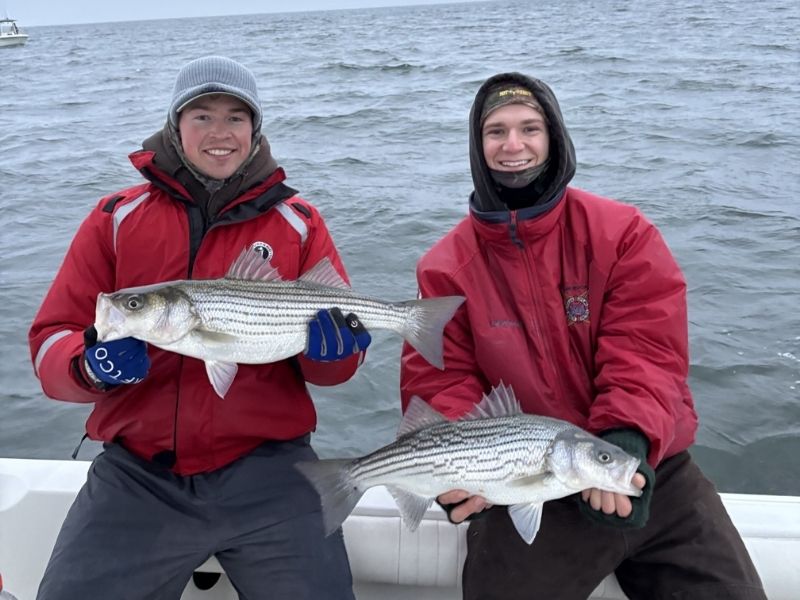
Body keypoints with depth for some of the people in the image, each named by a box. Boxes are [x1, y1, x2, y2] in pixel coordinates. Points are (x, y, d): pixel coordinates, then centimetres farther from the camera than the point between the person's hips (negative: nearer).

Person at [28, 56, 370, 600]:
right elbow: (52, 339, 3)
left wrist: (330, 350, -18)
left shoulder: (298, 223, 4)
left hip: (267, 473, 0)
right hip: (136, 475, 1)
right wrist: (90, 365, -20)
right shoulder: (116, 218, 5)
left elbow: (334, 365, 6)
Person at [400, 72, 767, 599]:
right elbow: (441, 381, -5)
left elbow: (648, 352, -12)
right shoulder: (447, 267, -3)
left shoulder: (624, 232, -5)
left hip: (653, 473, 1)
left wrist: (628, 437, -30)